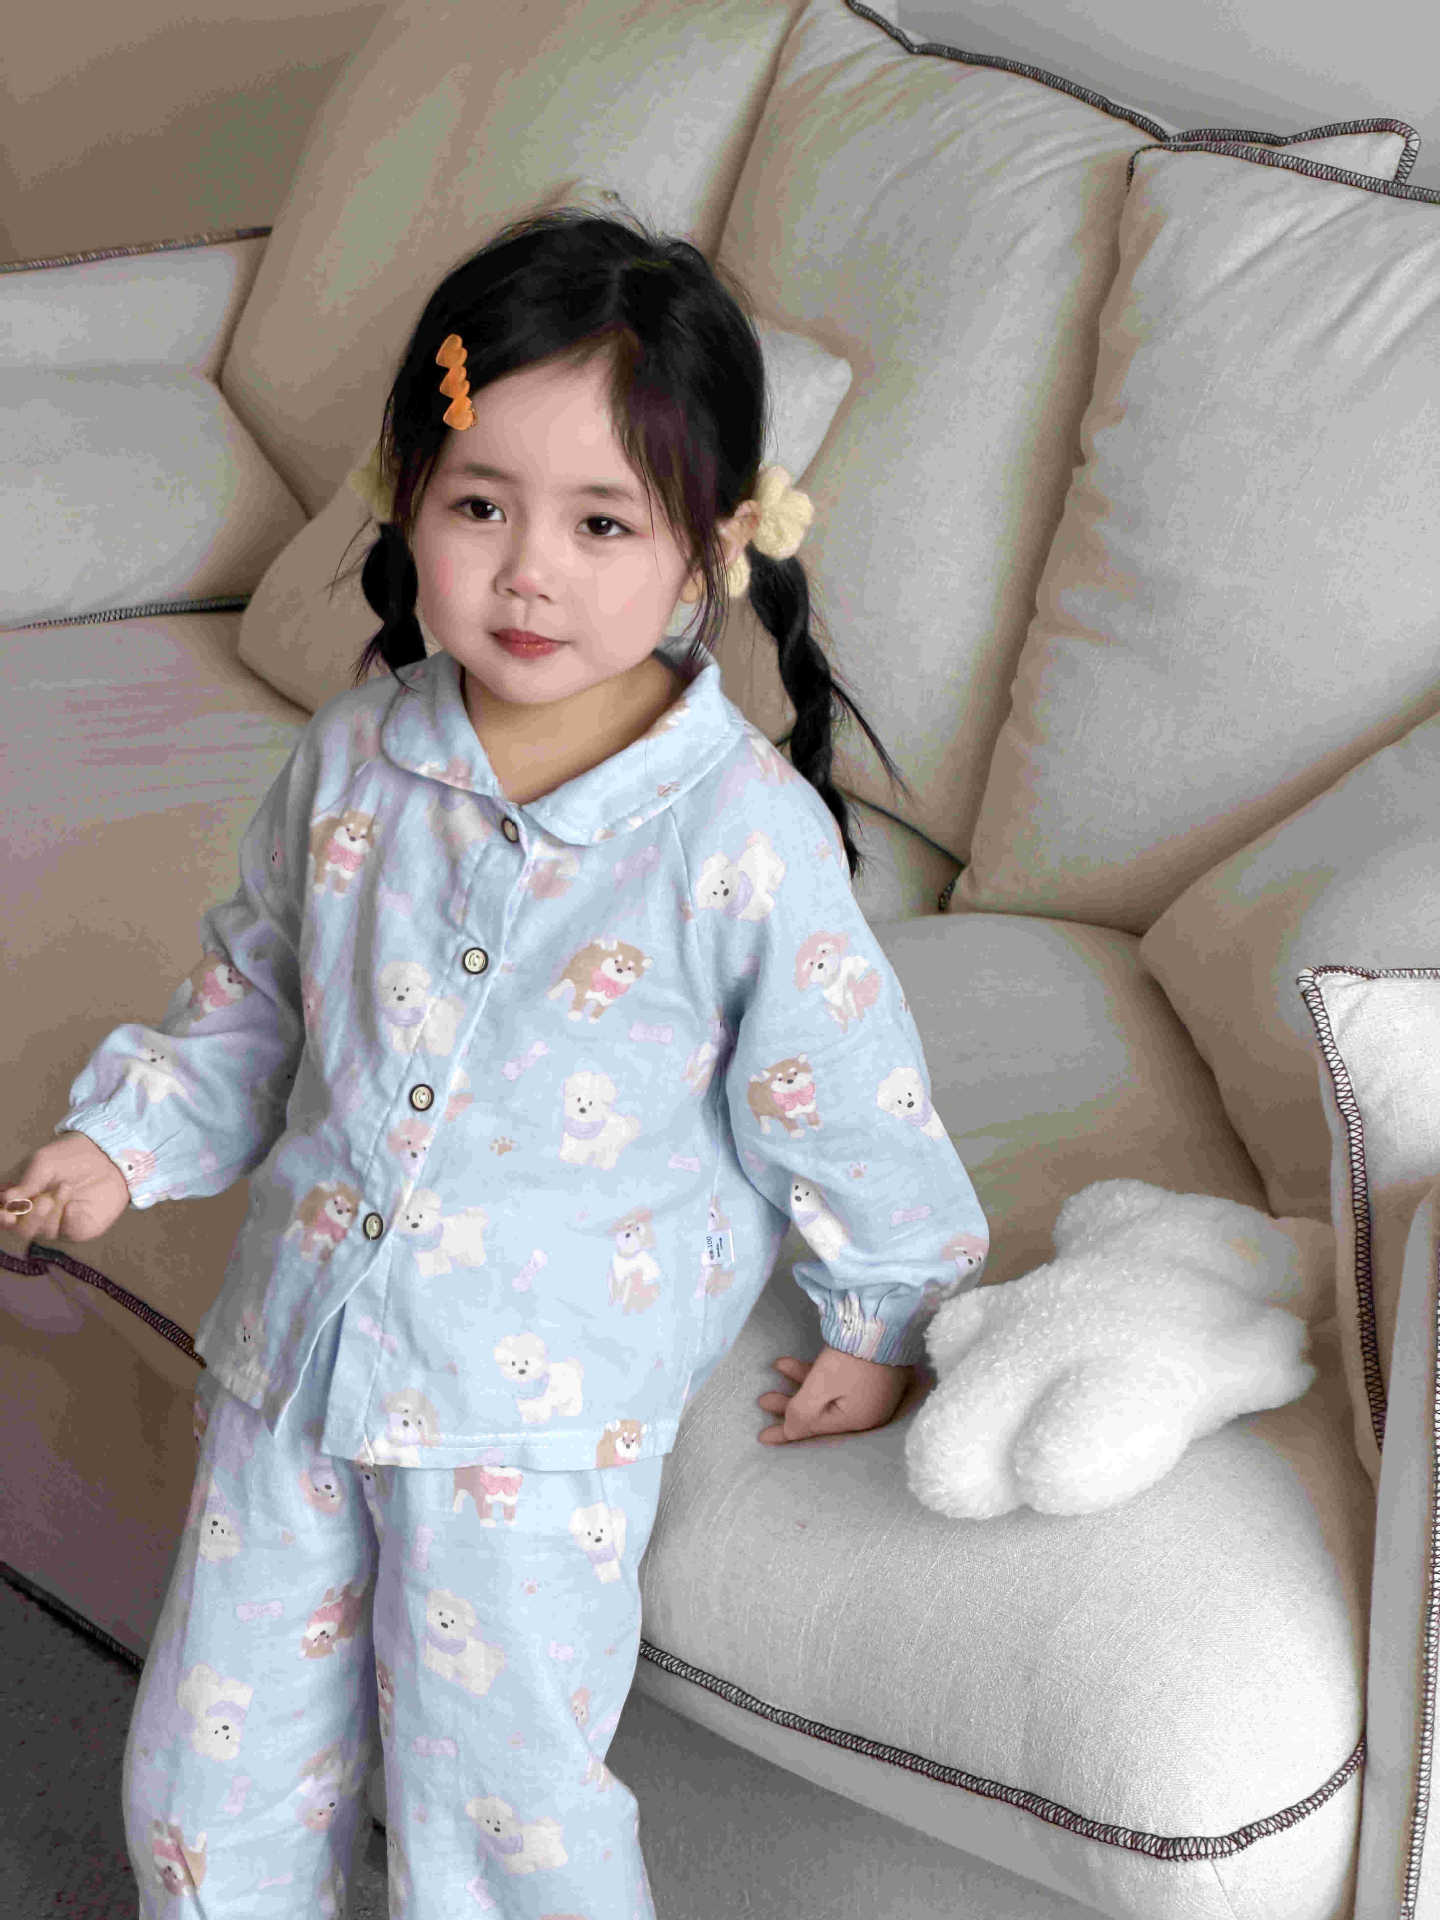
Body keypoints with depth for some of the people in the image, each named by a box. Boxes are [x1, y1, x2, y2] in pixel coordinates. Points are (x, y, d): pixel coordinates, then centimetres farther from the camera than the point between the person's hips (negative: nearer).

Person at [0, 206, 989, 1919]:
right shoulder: (355, 756, -4)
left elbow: (843, 1095, -5)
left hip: (540, 1403, -5)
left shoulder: (743, 833, -18)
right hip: (296, 1343, 5)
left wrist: (884, 1318, 4)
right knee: (206, 1773, 16)